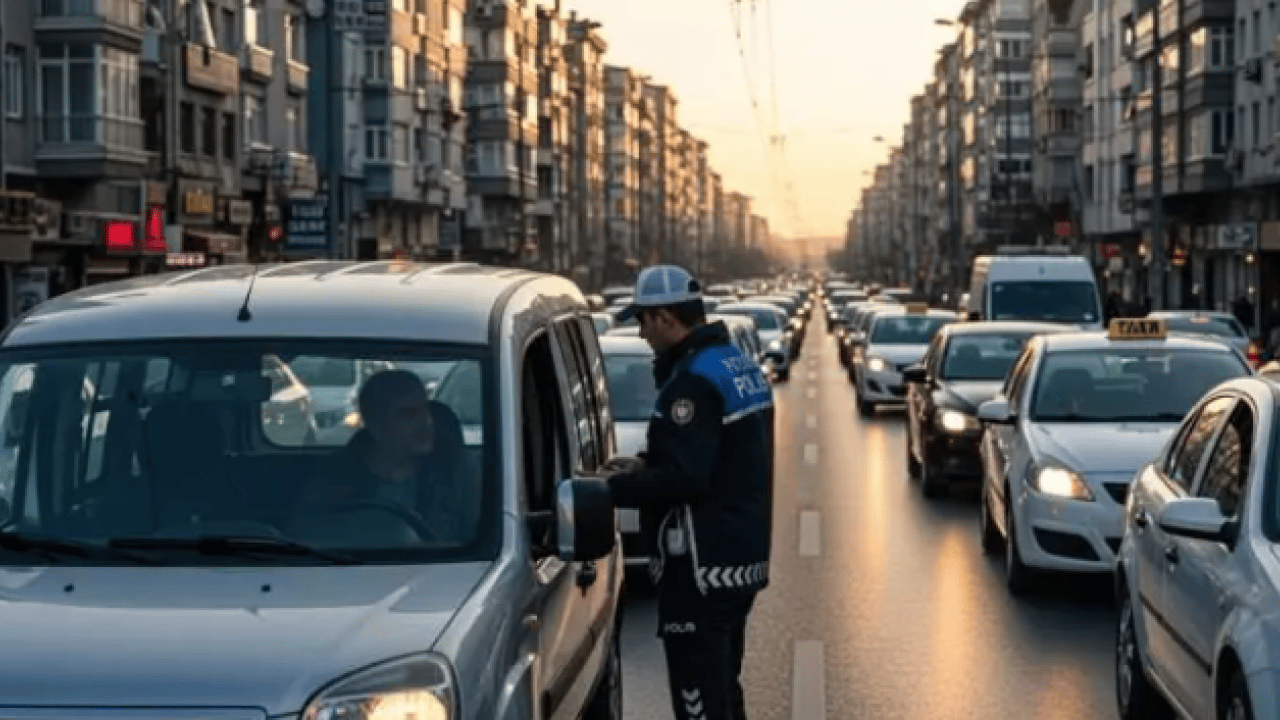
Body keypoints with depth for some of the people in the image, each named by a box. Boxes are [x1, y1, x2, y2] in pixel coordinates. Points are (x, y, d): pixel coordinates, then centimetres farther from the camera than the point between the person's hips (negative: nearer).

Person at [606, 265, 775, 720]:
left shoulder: (693, 379, -19)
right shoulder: (738, 364, 12)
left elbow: (683, 476, -25)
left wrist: (611, 489, -16)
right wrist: (646, 466, 14)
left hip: (703, 565, -10)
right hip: (744, 555, 10)